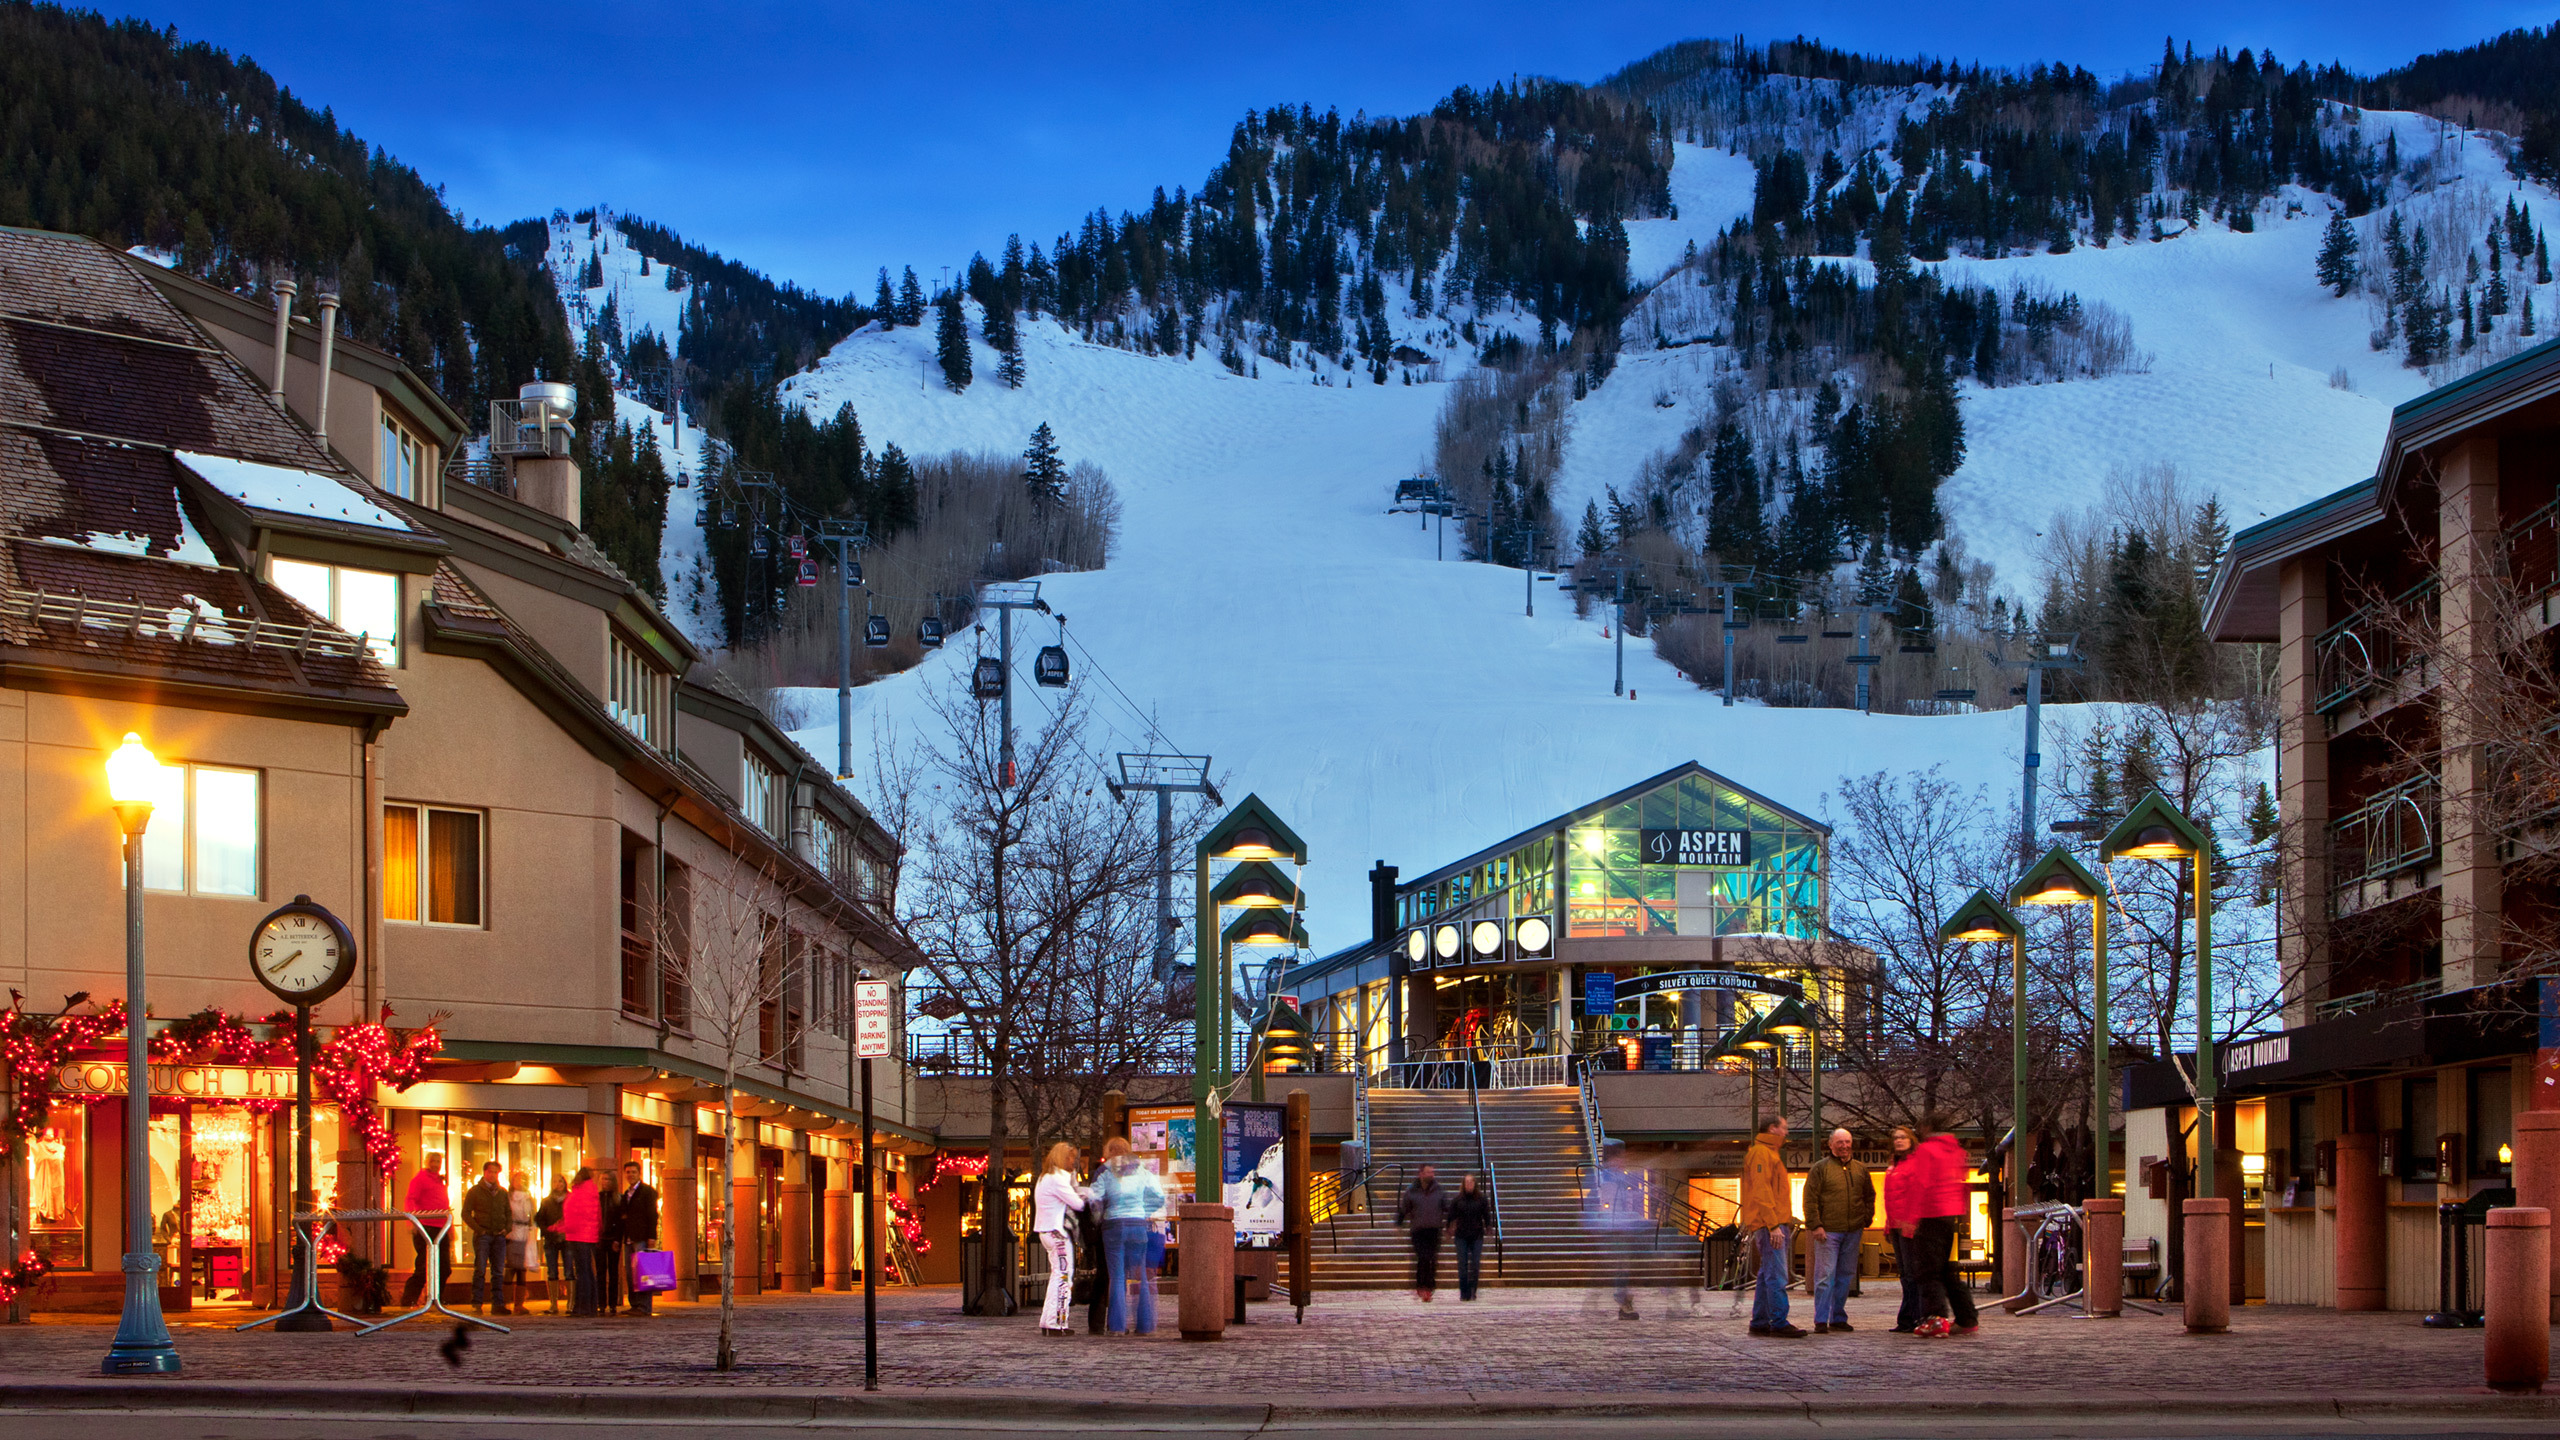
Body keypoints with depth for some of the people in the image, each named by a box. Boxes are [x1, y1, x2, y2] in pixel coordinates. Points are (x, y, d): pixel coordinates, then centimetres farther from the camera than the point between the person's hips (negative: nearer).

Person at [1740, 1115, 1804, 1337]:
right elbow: (1761, 1192, -19)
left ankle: (1760, 1322, 14)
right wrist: (1774, 1225, -23)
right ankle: (1779, 1324, -15)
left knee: (1768, 1275, 11)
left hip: (1774, 1225, 11)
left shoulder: (1769, 1153, 23)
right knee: (1777, 1275, -13)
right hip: (1770, 1225, -11)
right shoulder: (1760, 1153, -10)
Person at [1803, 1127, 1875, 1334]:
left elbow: (1869, 1197, 20)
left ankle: (1838, 1318, 16)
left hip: (1853, 1232, 5)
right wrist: (1815, 1225, -12)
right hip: (1828, 1231, -5)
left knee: (1846, 1276, 8)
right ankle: (1821, 1321, -6)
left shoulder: (1860, 1170, 14)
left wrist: (1866, 1223, 10)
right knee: (1825, 1276, -7)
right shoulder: (1820, 1168, 0)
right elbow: (1810, 1199, -4)